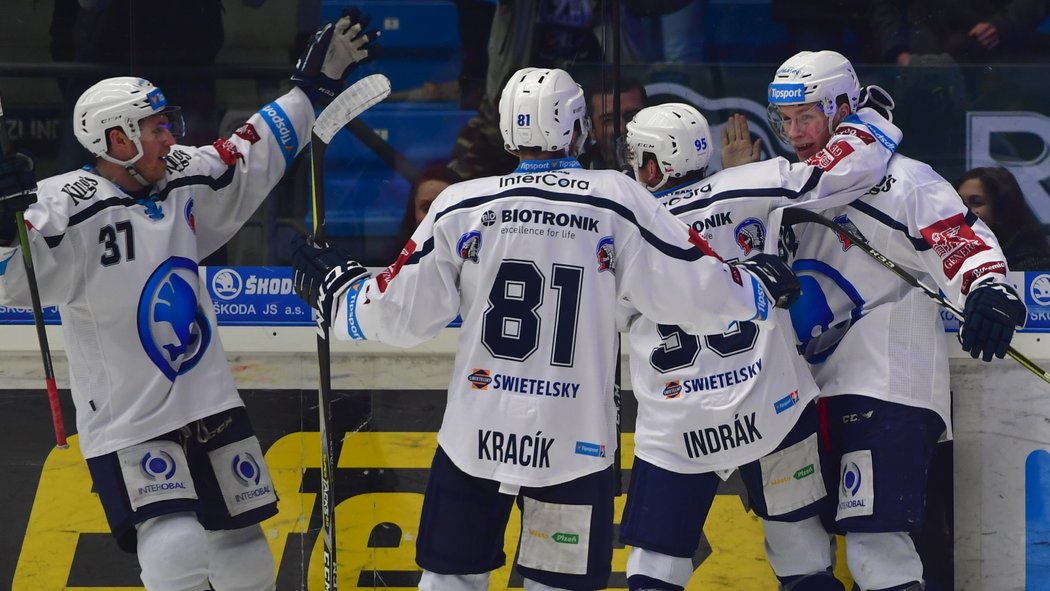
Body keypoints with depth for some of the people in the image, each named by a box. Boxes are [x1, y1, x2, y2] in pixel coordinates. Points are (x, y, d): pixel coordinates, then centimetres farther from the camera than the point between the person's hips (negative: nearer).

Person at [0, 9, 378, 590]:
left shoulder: (184, 181, 4)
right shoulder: (68, 208, -18)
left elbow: (255, 155, 19)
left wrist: (313, 86, 20)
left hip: (210, 409, 7)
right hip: (126, 427, -7)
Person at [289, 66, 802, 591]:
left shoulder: (461, 206, 0)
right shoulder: (618, 201, -4)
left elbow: (398, 315, 3)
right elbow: (699, 291, -4)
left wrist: (333, 287, 21)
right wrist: (764, 286, 16)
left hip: (474, 436, 1)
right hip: (575, 444, -1)